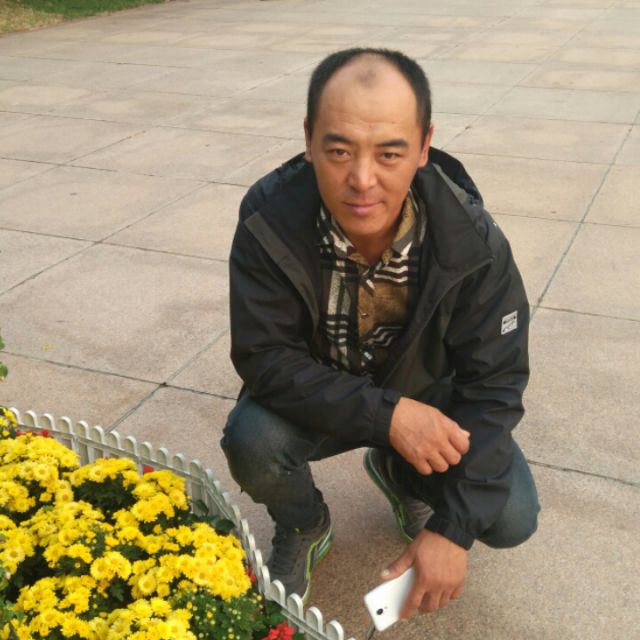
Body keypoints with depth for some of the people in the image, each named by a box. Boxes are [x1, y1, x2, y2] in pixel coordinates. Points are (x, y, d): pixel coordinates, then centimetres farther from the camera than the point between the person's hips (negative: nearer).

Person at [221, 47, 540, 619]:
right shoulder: (270, 221, -29)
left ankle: (399, 476, 19)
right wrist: (387, 415, -37)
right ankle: (302, 530, 7)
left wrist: (453, 529, -26)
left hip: (429, 398, 1)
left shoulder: (470, 239, -27)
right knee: (251, 440, -31)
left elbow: (494, 383, -21)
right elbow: (264, 357, -25)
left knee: (511, 519, -15)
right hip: (318, 396, 0)